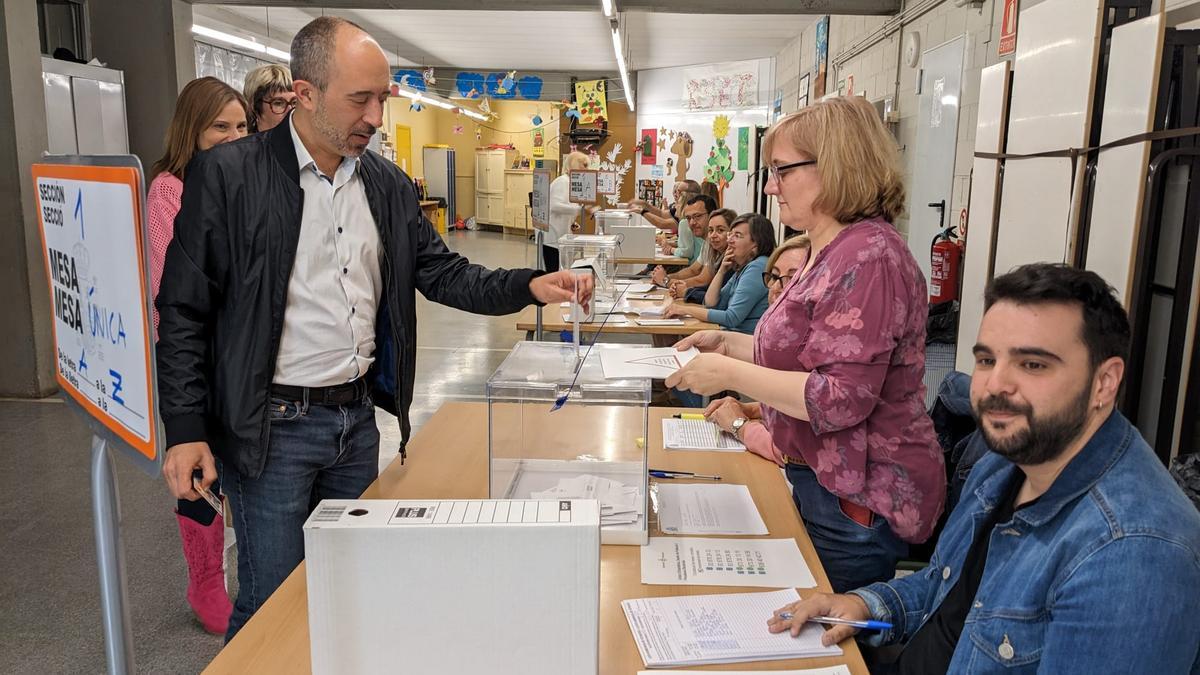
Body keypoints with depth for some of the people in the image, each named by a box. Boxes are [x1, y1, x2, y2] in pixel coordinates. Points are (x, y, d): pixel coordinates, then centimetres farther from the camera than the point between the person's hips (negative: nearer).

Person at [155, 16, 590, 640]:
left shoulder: (388, 184, 4)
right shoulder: (228, 175, -11)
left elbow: (440, 273, 7)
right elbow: (184, 312, -8)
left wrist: (530, 286, -9)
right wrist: (186, 431, -11)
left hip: (358, 417, 5)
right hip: (274, 426, -5)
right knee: (272, 603, 7)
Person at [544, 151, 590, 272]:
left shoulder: (570, 182, 17)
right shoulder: (563, 181, -13)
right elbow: (555, 206, -27)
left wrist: (571, 223, 8)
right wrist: (579, 209, -31)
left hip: (559, 237, 9)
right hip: (553, 238, -9)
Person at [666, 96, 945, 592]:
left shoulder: (867, 257, -21)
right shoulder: (831, 252, 11)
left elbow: (841, 399, -26)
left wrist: (729, 373, -21)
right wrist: (731, 343, 6)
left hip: (858, 501, -10)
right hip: (820, 482, 10)